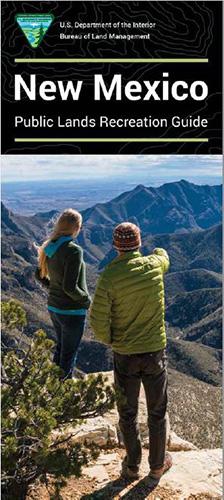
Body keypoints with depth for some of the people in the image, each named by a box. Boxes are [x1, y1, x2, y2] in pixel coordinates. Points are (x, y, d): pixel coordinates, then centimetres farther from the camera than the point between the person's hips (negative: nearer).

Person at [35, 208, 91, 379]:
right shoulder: (73, 250, -24)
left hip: (54, 307, 8)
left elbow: (40, 275, 10)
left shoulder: (49, 248, -1)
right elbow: (70, 287, -26)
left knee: (60, 348, 26)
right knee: (69, 354, 10)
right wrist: (88, 301, -11)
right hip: (72, 311, -8)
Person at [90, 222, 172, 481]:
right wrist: (159, 251, 41)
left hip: (124, 355, -1)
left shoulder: (109, 277, -18)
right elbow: (163, 257, 16)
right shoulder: (154, 266, -12)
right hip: (155, 352, 1)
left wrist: (110, 340, 6)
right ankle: (157, 464, 36)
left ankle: (132, 465, 34)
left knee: (128, 412, 18)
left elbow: (98, 321, -16)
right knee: (157, 411, 19)